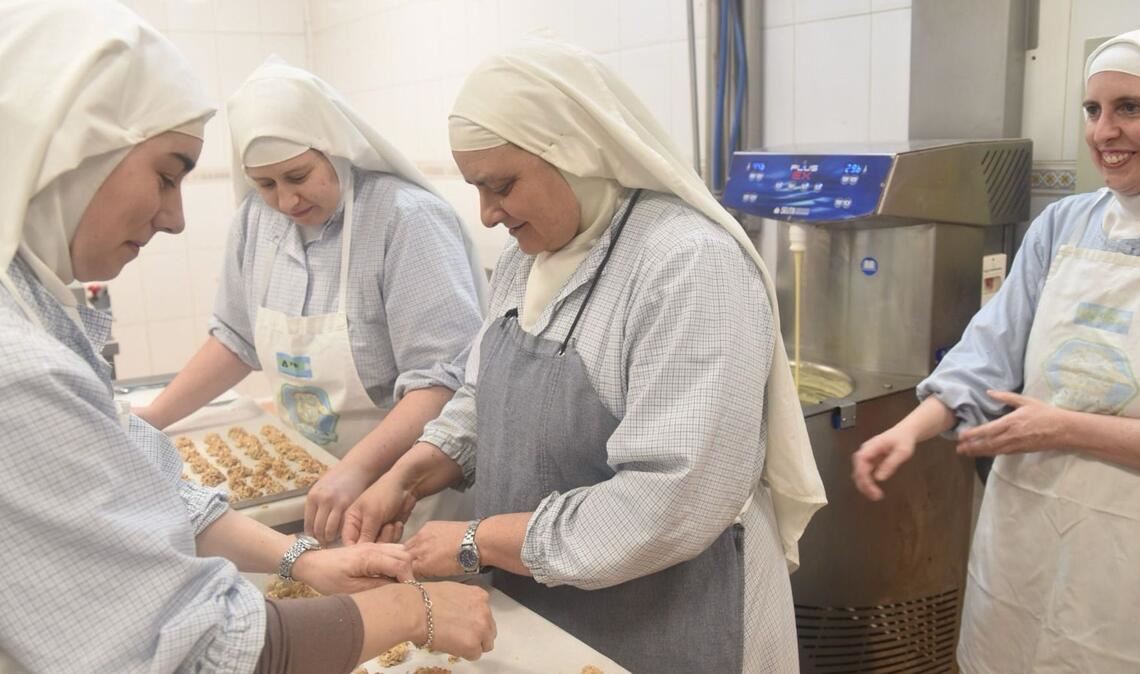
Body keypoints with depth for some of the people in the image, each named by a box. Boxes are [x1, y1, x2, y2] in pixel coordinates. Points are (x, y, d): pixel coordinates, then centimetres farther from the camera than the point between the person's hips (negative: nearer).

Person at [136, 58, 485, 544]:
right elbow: (237, 339, 11)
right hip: (315, 479, 6)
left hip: (409, 488, -6)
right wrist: (156, 416, 4)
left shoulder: (407, 219, -23)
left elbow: (446, 378, -28)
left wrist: (359, 468, -38)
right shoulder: (256, 219, -1)